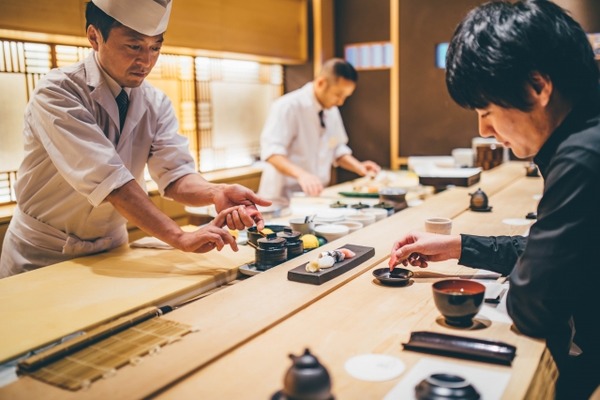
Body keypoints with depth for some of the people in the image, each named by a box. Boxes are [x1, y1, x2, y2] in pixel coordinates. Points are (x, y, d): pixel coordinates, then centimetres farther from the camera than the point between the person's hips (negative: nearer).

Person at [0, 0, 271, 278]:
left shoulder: (156, 105, -6)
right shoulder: (56, 93, -23)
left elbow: (174, 174, -16)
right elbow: (105, 177, -34)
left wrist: (216, 193, -38)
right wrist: (180, 238, -40)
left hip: (110, 249, 4)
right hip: (43, 254, -4)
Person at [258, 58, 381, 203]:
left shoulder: (332, 110, 9)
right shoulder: (288, 106, -14)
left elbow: (337, 149, 19)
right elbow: (271, 150, -23)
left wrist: (359, 167, 2)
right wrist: (301, 174, -37)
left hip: (315, 195, 6)